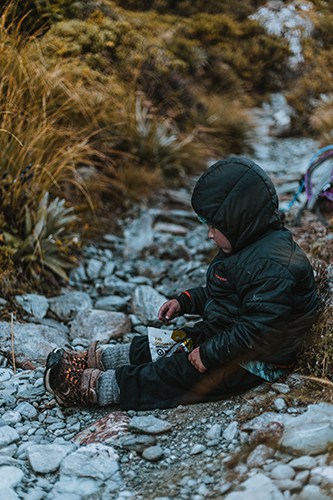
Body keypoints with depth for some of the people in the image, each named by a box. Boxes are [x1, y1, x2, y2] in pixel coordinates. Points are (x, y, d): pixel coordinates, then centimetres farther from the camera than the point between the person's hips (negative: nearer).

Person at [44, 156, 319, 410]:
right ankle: (97, 359, 14)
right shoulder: (249, 246, 5)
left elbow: (256, 330, -32)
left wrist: (209, 354, -25)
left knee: (172, 374, -11)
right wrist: (185, 301, 6)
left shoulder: (273, 265, -30)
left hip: (253, 365, -10)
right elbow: (217, 293, 19)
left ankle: (98, 387, -7)